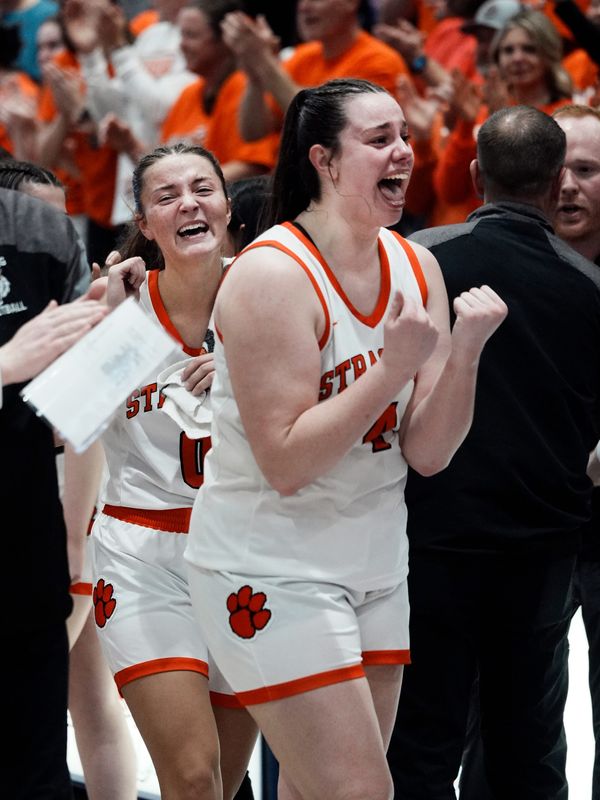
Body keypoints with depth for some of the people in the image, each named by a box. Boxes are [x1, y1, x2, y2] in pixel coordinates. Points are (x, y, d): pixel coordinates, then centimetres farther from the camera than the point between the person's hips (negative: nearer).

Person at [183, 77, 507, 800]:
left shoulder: (416, 269, 3)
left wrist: (464, 353, -15)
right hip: (272, 571, -7)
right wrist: (394, 367, -25)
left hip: (375, 568, 7)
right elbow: (286, 463, -21)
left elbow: (426, 455, 0)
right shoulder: (273, 274, -17)